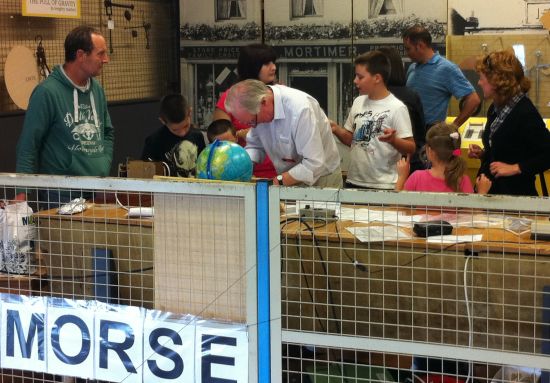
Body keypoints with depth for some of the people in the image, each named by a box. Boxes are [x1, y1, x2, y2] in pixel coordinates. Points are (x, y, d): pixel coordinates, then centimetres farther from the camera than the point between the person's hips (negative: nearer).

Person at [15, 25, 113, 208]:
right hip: (60, 195, -6)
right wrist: (22, 193, -15)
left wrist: (105, 165, 8)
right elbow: (28, 146, -11)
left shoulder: (97, 90, 10)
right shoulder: (47, 92, -12)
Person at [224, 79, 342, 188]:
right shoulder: (256, 108, -9)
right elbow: (254, 145, 7)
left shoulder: (300, 109, -30)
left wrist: (278, 181, -27)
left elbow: (314, 164, -31)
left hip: (320, 180, -6)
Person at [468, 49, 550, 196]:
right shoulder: (495, 108, 7)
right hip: (489, 188, 8)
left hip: (514, 193, -8)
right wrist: (482, 153, 3)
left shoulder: (525, 112, -18)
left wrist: (514, 168, -21)